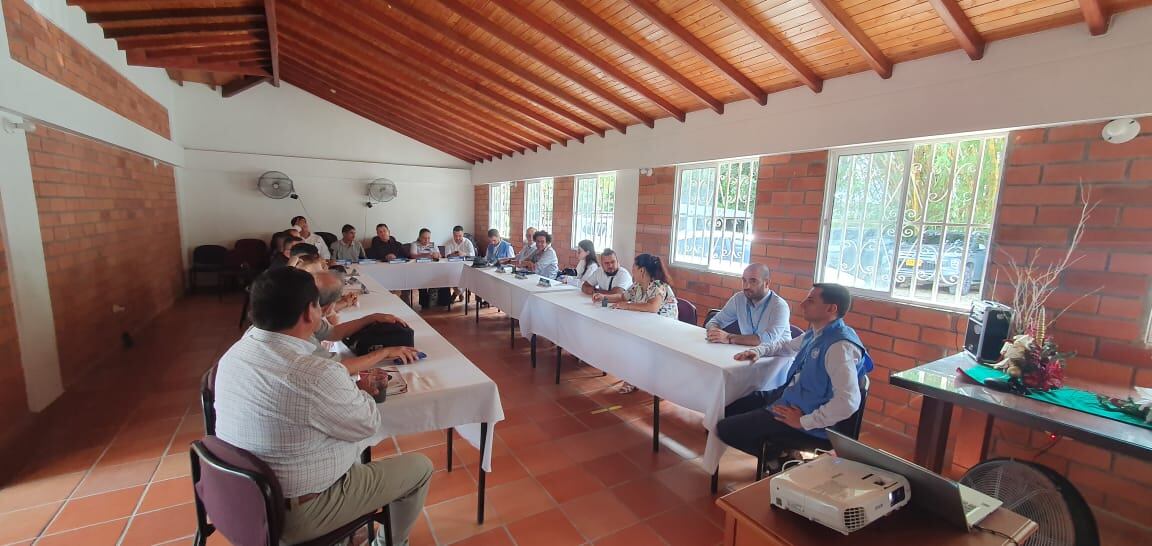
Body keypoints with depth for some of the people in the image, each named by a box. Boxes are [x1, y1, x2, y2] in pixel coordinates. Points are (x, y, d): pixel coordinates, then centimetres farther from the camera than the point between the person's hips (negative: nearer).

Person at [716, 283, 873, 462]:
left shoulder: (840, 346, -25)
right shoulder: (816, 333, 5)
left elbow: (848, 402, -33)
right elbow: (787, 345, 27)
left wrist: (803, 421, -24)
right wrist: (758, 350, 8)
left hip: (801, 412, -9)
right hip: (788, 396, 9)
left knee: (725, 429, -11)